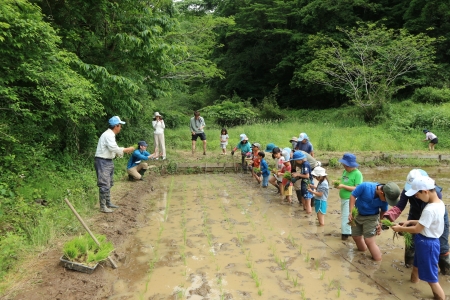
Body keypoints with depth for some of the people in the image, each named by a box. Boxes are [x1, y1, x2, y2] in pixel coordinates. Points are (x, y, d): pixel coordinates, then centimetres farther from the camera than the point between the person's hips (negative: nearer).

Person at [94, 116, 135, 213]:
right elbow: (114, 148, -27)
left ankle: (108, 203, 31)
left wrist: (126, 150, 11)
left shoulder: (110, 135, 13)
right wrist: (127, 149, -17)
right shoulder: (108, 135, -18)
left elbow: (113, 149, 17)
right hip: (102, 161, -11)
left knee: (109, 183, 19)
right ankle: (103, 207, 1)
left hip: (108, 161, 11)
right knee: (104, 185, -7)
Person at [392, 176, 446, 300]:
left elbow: (417, 229, -22)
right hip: (427, 241, 10)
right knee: (417, 266, 30)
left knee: (430, 277, 3)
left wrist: (400, 228, -9)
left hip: (427, 243, -10)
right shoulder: (439, 203, -1)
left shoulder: (430, 210, -30)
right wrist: (411, 221, 6)